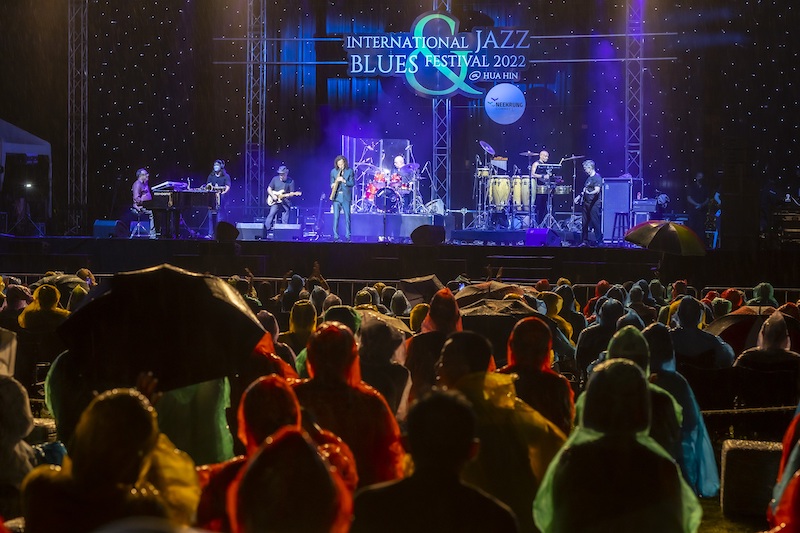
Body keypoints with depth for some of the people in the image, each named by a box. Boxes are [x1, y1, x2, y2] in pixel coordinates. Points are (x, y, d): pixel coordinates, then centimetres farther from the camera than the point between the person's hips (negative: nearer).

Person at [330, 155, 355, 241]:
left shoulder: (349, 171, 2)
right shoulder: (333, 172, 6)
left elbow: (352, 183, -3)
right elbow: (332, 183, 12)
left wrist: (343, 181, -18)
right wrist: (333, 185, -12)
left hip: (346, 197, -1)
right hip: (336, 196, 1)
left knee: (347, 217, 1)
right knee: (336, 217, -4)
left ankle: (347, 235, 7)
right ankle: (335, 235, 0)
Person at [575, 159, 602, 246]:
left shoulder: (597, 177, -11)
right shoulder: (588, 177, 16)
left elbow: (597, 190, -24)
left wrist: (590, 193, -40)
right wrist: (579, 196, 21)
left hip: (594, 203, -9)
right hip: (586, 203, 9)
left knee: (595, 222, -9)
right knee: (585, 223, 9)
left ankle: (599, 241, -4)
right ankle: (584, 241, 16)